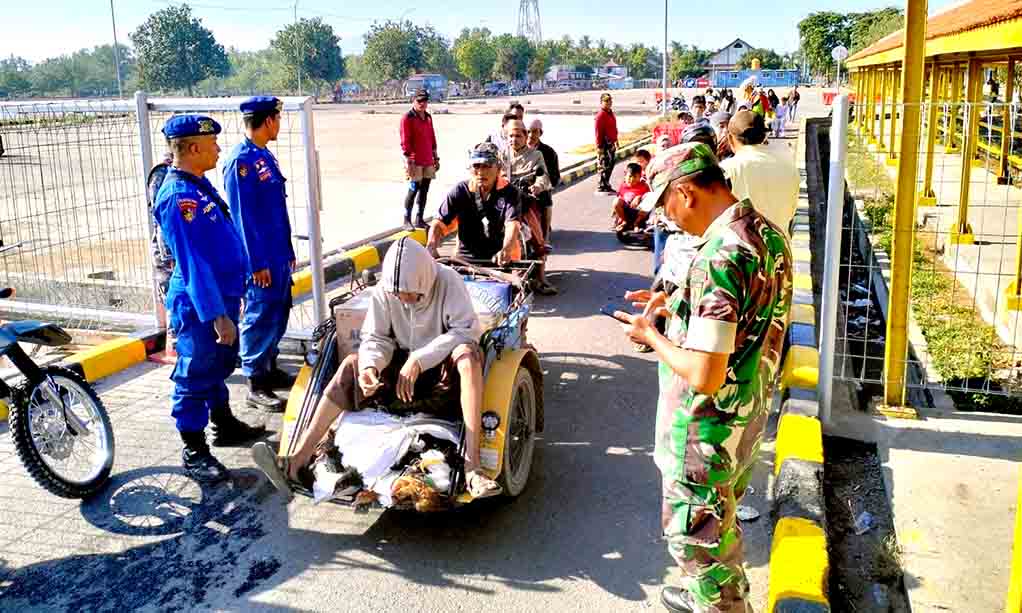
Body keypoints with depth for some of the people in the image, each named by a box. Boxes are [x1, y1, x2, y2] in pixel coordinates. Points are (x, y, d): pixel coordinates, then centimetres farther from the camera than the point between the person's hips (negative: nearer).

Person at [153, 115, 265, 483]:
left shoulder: (200, 186, 8)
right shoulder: (178, 197, -22)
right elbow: (193, 263, -26)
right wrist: (216, 314, -26)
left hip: (222, 296, 10)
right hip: (200, 305, -10)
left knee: (221, 364, 23)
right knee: (196, 374, 2)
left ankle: (224, 425, 40)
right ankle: (194, 452, 15)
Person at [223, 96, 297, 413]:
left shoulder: (265, 155, 12)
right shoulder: (241, 161, -16)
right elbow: (242, 216, -18)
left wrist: (288, 250, 19)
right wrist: (256, 263, -18)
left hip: (279, 254, 9)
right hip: (261, 259, -9)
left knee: (279, 313, 17)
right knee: (260, 317, -2)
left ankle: (270, 369, 31)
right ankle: (256, 386, 7)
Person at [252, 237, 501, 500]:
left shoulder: (448, 282, -17)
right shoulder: (383, 290, -7)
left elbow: (467, 330, -24)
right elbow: (375, 338, -6)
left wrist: (419, 360, -31)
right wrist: (370, 366, -30)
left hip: (444, 367, -4)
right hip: (403, 365, 4)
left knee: (468, 353, -36)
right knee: (352, 364, -19)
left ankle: (472, 465, -46)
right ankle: (299, 459, -26)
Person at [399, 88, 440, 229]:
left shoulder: (428, 117, 16)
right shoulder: (407, 118, -6)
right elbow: (405, 142, -10)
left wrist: (435, 157, 20)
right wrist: (408, 162, -15)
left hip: (428, 162, 7)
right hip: (415, 162, -7)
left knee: (424, 190, 8)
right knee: (413, 189, -7)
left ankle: (419, 219, 16)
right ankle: (407, 220, -1)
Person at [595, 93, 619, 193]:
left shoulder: (611, 113, 15)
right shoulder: (600, 115, -14)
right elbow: (598, 132, -18)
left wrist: (615, 141, 24)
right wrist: (599, 146, -21)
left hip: (611, 144, 10)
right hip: (604, 144, -10)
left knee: (611, 163, 14)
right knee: (604, 165, -6)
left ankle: (606, 185, 23)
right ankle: (603, 187, 0)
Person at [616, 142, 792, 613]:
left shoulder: (719, 256, -30)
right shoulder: (768, 233, 0)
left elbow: (704, 376, -30)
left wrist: (651, 336, -14)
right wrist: (676, 305, 9)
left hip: (707, 429, -10)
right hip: (751, 413, 10)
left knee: (697, 537, 11)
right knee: (721, 521, 30)